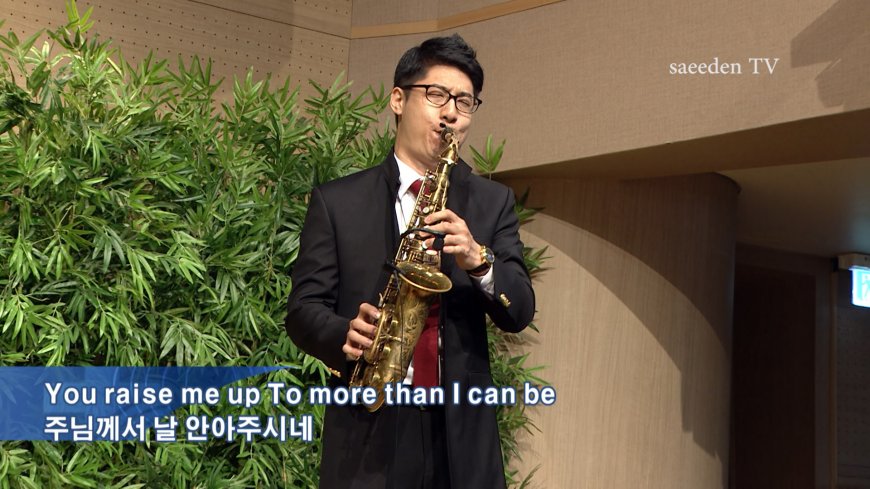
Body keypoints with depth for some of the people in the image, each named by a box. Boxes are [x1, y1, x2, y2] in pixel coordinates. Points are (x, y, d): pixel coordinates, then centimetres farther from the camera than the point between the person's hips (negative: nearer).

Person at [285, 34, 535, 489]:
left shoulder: (492, 202, 8)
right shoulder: (336, 200, 3)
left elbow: (519, 311, 1)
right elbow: (303, 308, 1)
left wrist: (479, 260, -17)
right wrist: (345, 335, -19)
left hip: (463, 429, 2)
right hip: (367, 425, -1)